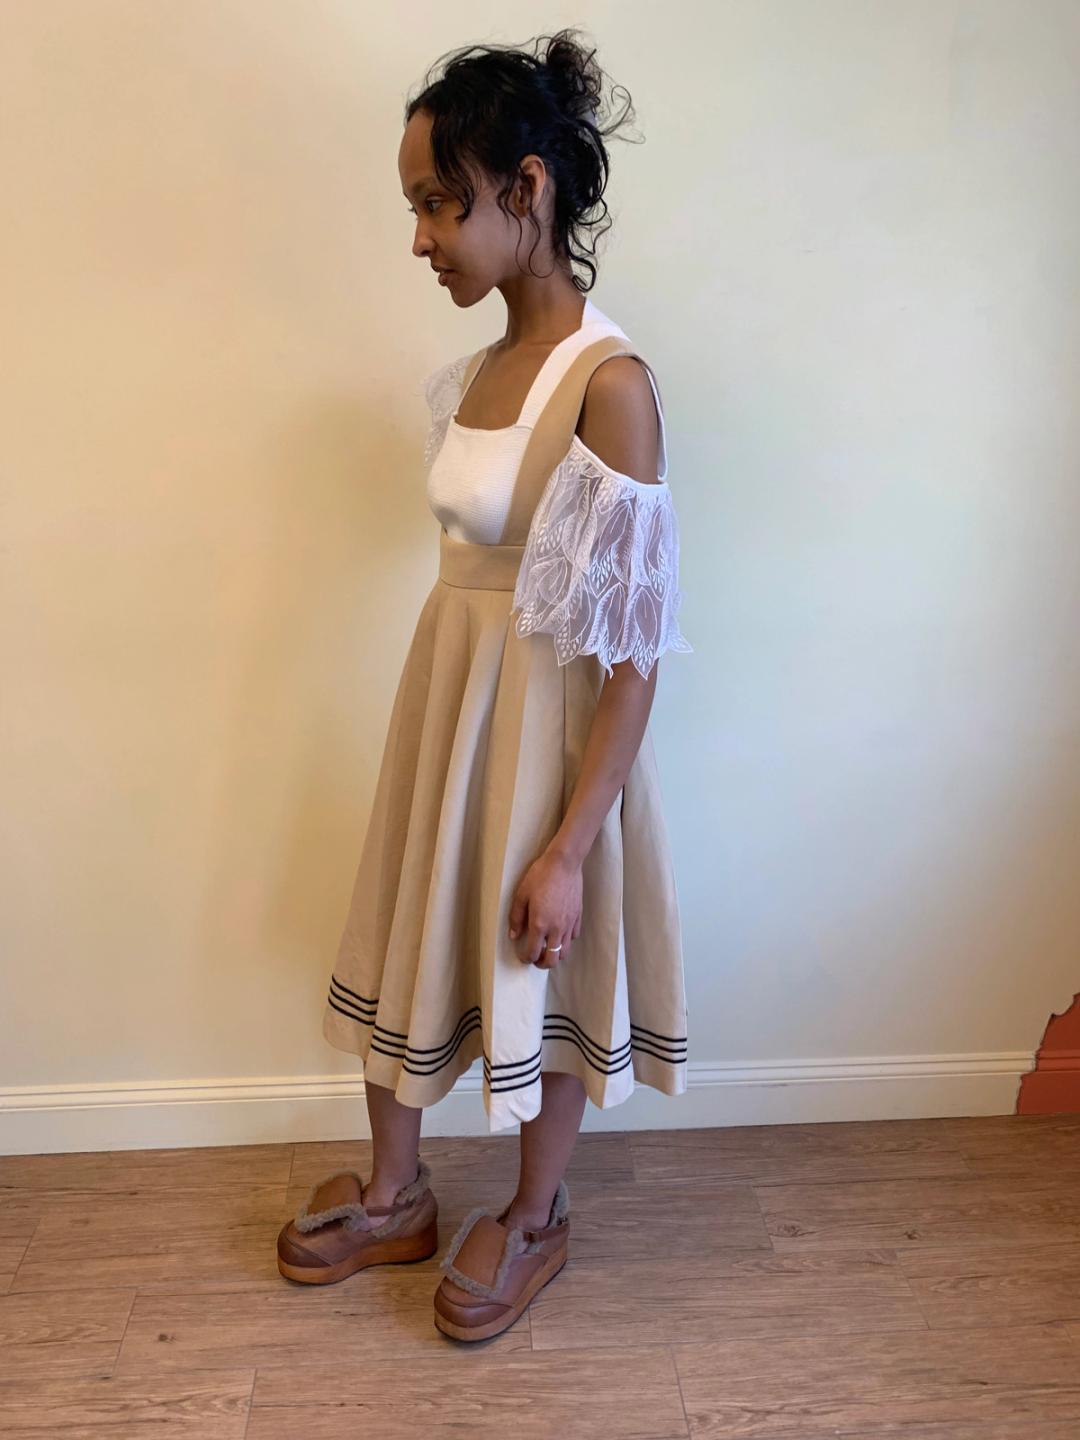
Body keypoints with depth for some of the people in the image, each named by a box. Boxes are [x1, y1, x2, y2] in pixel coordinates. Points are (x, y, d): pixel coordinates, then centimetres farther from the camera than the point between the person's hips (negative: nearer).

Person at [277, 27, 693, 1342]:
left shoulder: (610, 382, -20)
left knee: (542, 979, 13)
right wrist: (445, 713, 17)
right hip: (444, 699, 8)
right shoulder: (486, 364, 4)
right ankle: (395, 1195, 44)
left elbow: (631, 652, -21)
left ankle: (533, 1219, 41)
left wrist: (568, 848, -19)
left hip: (545, 722, -8)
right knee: (408, 941, 19)